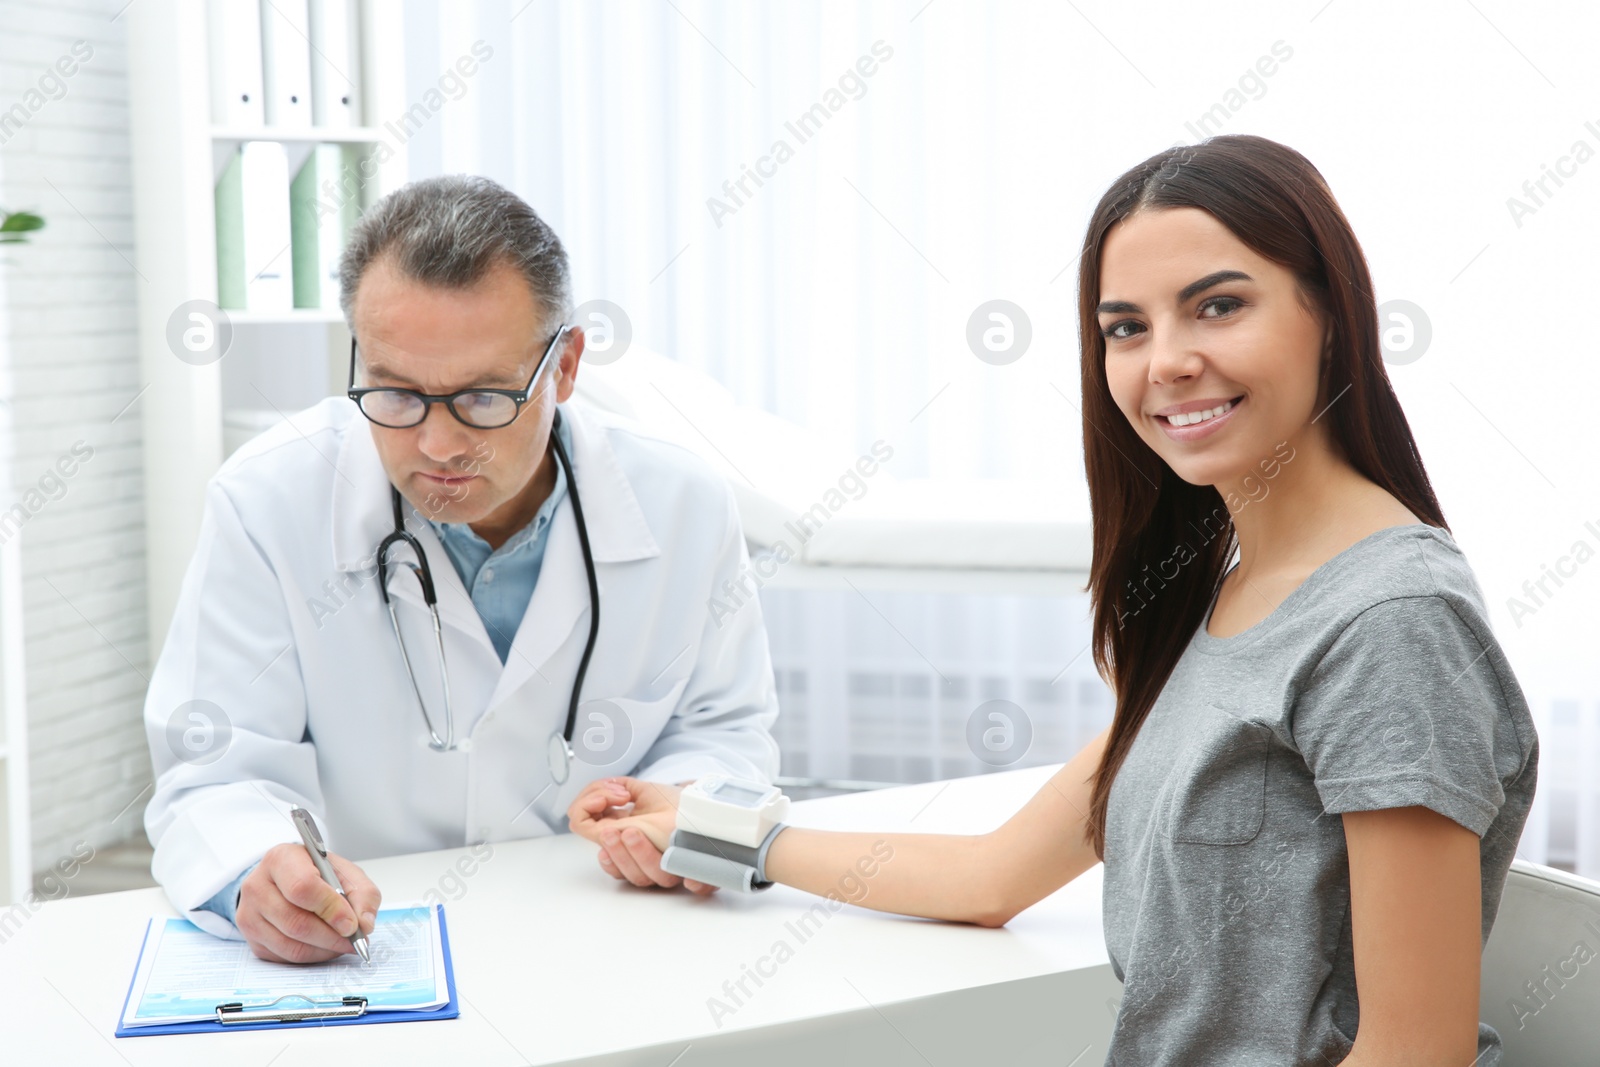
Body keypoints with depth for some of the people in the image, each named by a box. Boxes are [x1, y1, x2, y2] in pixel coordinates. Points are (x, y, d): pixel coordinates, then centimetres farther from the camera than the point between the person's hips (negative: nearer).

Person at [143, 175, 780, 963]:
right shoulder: (266, 505, -12)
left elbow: (724, 723, 9)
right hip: (348, 963, -1)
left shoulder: (685, 506, -6)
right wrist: (260, 874, -33)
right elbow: (221, 779, -11)